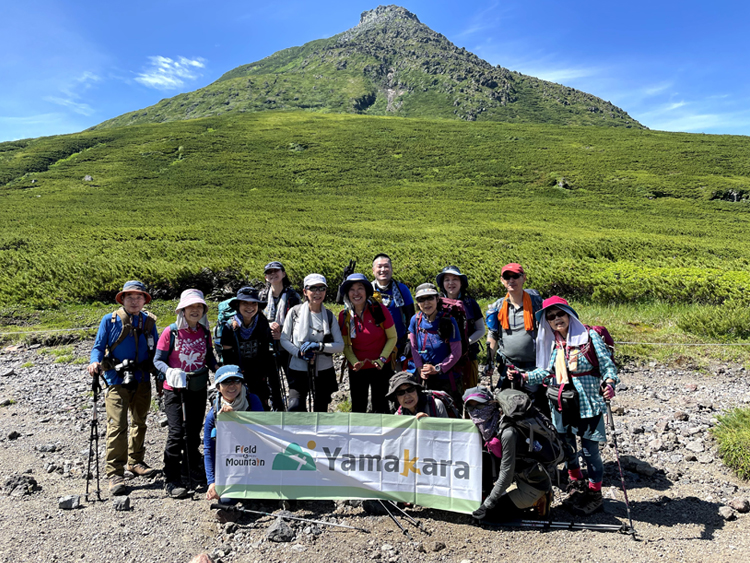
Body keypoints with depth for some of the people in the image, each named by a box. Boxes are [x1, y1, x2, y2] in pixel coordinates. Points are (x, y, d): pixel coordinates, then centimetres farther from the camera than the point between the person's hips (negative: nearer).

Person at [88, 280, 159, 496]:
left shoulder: (149, 321, 6)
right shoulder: (109, 320, -3)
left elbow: (156, 350, 12)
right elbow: (99, 346, 0)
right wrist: (95, 362, -20)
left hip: (142, 381, 4)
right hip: (117, 381, -4)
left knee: (140, 423, 16)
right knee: (117, 426, -10)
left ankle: (135, 461, 33)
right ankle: (115, 474, -2)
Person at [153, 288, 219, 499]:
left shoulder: (205, 332, 3)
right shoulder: (171, 332, -10)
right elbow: (158, 360, -6)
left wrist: (218, 369, -4)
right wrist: (169, 371, -25)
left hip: (199, 388, 5)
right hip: (175, 389, -4)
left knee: (194, 431, 16)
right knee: (176, 432, -8)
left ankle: (191, 468, 36)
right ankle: (171, 480, 4)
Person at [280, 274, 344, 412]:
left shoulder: (329, 316, 1)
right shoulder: (295, 312, -4)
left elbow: (340, 345, -3)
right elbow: (284, 339, 1)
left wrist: (318, 346, -19)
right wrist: (299, 352, -16)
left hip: (323, 371, 2)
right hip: (298, 370, -2)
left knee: (321, 411, 12)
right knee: (295, 408, -18)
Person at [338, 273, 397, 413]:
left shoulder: (379, 309, -12)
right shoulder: (344, 315, -5)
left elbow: (392, 337, -3)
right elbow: (345, 345, 3)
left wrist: (382, 359, -13)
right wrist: (354, 362, -13)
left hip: (381, 368, -2)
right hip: (356, 369, 2)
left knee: (380, 407, 7)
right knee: (358, 408, 12)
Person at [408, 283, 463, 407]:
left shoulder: (449, 321, -12)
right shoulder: (416, 320, -2)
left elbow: (456, 353, -10)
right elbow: (414, 348, 5)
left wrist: (437, 368, -13)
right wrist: (420, 368, -7)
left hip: (448, 379, -3)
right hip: (426, 379, 3)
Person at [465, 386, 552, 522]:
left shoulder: (507, 433, -27)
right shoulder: (490, 428, -1)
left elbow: (506, 474, -24)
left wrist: (488, 503, -18)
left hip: (534, 485, -9)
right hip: (521, 479, 9)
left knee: (489, 512, -10)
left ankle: (535, 502, 1)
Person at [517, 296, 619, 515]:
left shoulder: (589, 336, -7)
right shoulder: (550, 343, 6)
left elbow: (608, 365, -6)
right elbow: (546, 372, 13)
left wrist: (609, 383, -24)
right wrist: (523, 376, 1)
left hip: (587, 404, -4)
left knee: (589, 450, 4)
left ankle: (594, 493, 27)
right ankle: (576, 484, 41)